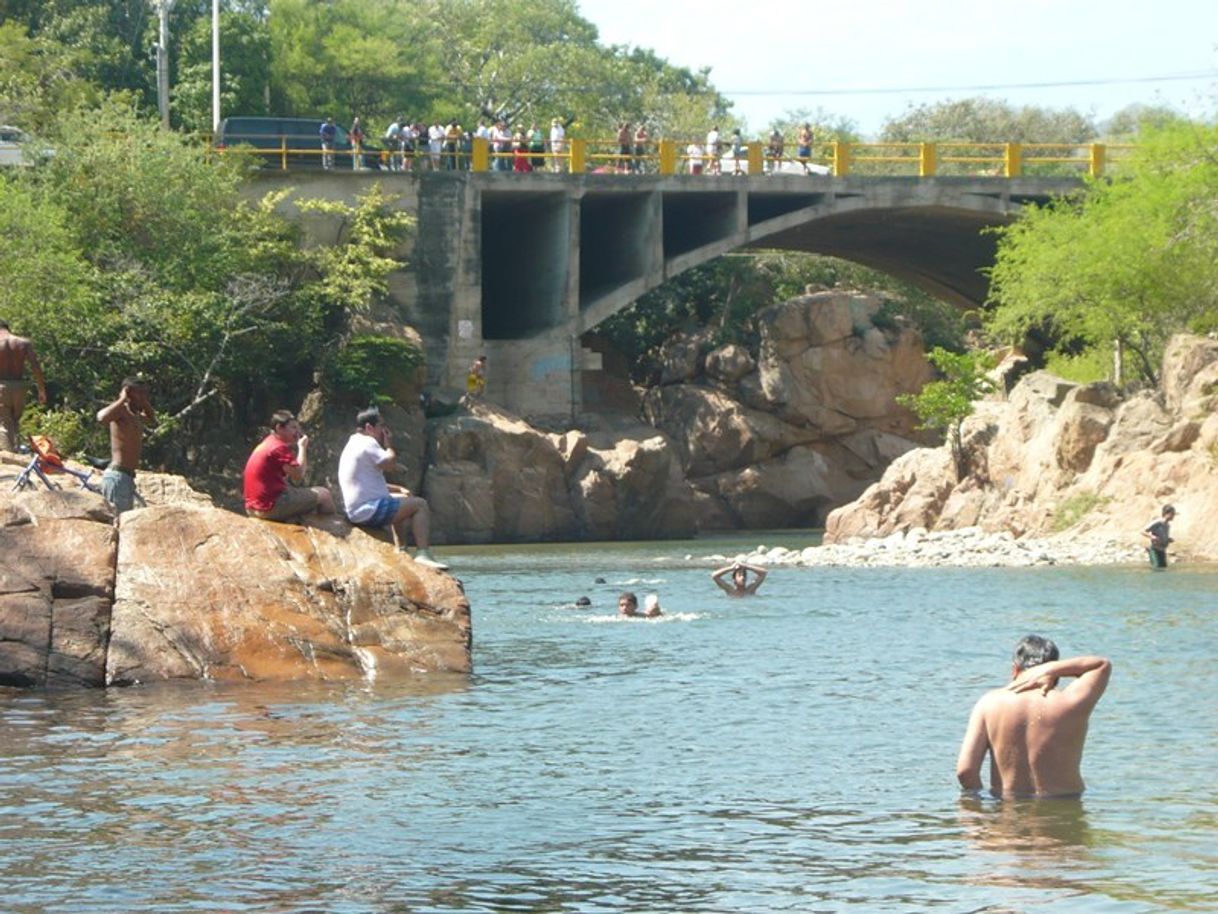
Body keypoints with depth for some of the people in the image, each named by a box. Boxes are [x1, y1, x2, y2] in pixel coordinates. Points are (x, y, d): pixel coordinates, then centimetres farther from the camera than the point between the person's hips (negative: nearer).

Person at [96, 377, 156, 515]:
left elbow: (152, 420, 40)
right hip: (117, 476, -10)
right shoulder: (121, 411, -10)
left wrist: (144, 402, 22)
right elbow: (102, 417, -32)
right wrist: (122, 399, -21)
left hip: (127, 477, 10)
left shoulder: (137, 416, 17)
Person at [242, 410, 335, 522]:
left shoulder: (268, 443, 12)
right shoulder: (280, 448, -17)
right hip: (271, 508, -10)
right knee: (323, 494, 1)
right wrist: (302, 447, -7)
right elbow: (298, 475, -18)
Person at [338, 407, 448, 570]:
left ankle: (401, 550, 29)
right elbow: (390, 463, -19)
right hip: (368, 511, -11)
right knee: (420, 505, -9)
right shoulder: (367, 444, -12)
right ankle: (423, 554, -19)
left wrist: (398, 489, 17)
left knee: (401, 498, 34)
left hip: (355, 511, 11)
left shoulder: (353, 445, 22)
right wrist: (389, 445, 0)